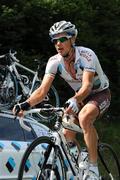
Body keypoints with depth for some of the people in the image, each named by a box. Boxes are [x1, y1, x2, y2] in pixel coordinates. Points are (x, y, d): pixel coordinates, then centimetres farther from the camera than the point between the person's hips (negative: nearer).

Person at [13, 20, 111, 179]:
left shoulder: (86, 55, -29)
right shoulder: (54, 61, -15)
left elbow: (87, 85, -41)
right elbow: (42, 90, -21)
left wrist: (75, 100, -62)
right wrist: (26, 104, -40)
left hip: (100, 93, -6)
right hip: (80, 96, 6)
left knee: (84, 117, -35)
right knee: (67, 133, -11)